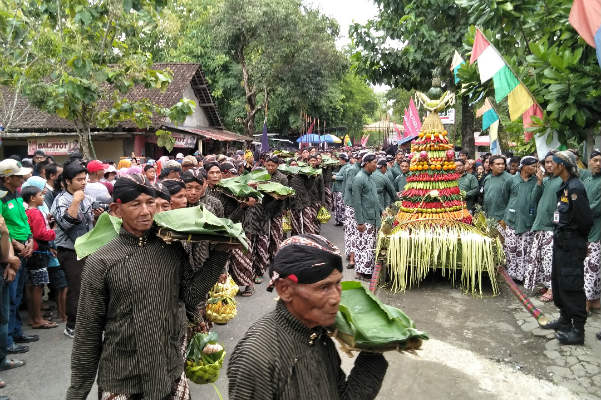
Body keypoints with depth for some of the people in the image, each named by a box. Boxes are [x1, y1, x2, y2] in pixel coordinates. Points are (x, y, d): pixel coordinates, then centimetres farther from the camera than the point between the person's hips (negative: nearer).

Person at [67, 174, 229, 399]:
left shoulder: (174, 249, -3)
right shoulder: (100, 262, -11)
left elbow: (190, 297, -2)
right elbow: (88, 332, -6)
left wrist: (219, 253, -8)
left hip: (172, 375, 3)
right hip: (121, 382, -2)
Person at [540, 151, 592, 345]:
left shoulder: (575, 188, -20)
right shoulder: (565, 187, 10)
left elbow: (585, 221, -21)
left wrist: (576, 237, -6)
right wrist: (558, 234, 9)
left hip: (571, 247, -10)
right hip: (561, 243, 10)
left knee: (571, 287, -3)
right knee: (558, 282, 18)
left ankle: (578, 330, 8)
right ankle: (565, 319, 33)